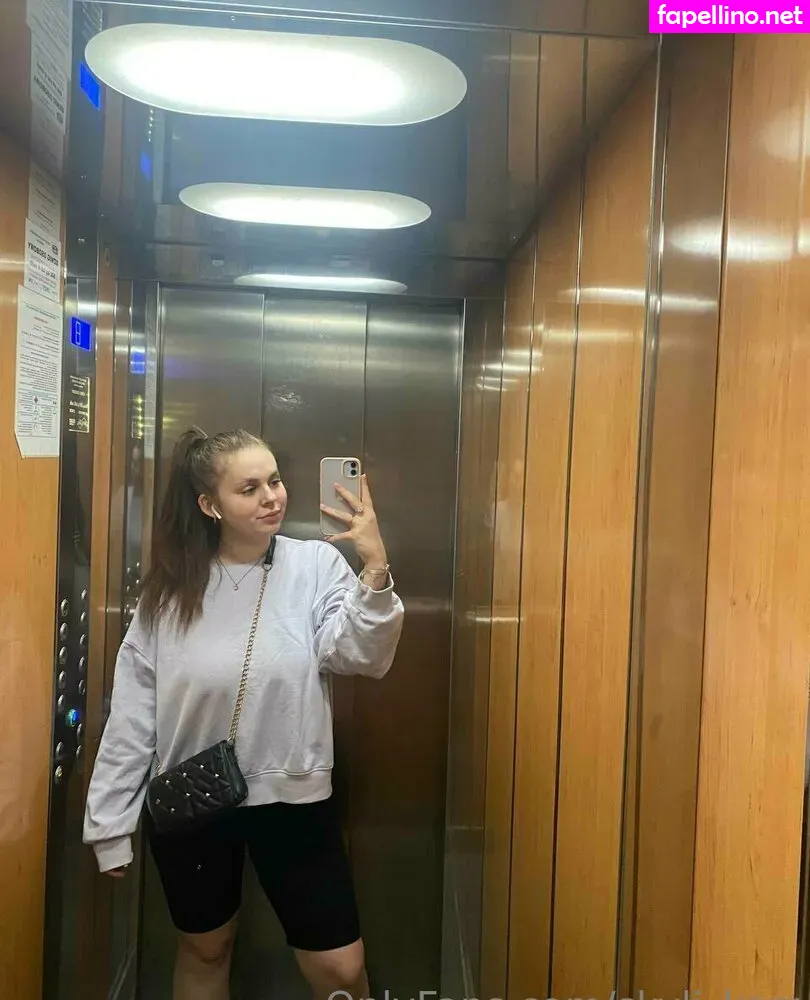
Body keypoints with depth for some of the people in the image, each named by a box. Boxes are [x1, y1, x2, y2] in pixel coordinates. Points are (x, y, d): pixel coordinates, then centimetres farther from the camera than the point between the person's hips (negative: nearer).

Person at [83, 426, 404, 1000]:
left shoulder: (316, 564, -11)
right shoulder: (169, 589, -5)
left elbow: (360, 655, -23)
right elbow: (132, 714, -1)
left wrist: (375, 567, -37)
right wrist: (111, 823, 2)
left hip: (293, 798, -1)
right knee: (204, 951, 23)